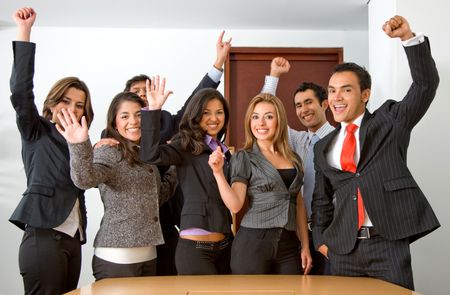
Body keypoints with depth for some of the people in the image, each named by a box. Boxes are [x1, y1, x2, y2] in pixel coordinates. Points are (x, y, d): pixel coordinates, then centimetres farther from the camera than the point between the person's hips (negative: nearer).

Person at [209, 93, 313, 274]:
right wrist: (218, 172, -20)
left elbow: (299, 205, 16)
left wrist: (305, 246, 12)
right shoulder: (243, 158, 0)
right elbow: (235, 205, -9)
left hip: (289, 245, 4)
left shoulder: (293, 159, 12)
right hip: (252, 244, -4)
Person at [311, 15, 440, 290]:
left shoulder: (390, 120, 5)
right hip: (343, 249, 3)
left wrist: (408, 37, -18)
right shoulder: (323, 147, 14)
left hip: (388, 243, -3)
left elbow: (426, 84, -8)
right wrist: (321, 239, 8)